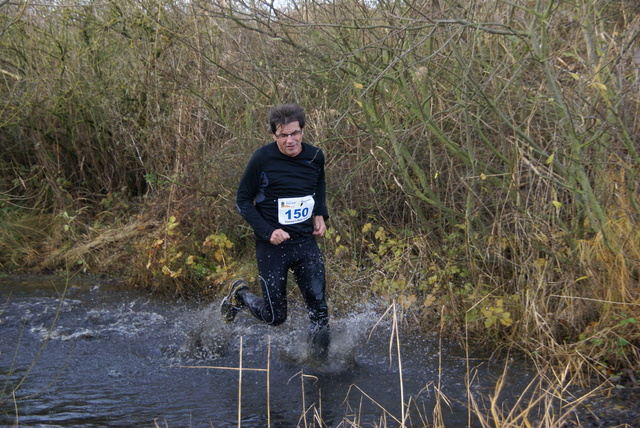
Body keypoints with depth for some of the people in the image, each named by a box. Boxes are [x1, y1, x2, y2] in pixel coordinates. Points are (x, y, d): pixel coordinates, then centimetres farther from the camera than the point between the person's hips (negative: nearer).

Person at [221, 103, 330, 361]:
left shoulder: (315, 156, 0)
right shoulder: (262, 159, -14)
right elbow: (243, 201, -7)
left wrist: (320, 214, 8)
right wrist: (267, 232, -17)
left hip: (306, 242, 4)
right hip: (272, 245, -4)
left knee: (318, 309, -2)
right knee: (275, 317, 4)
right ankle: (239, 295, 32)